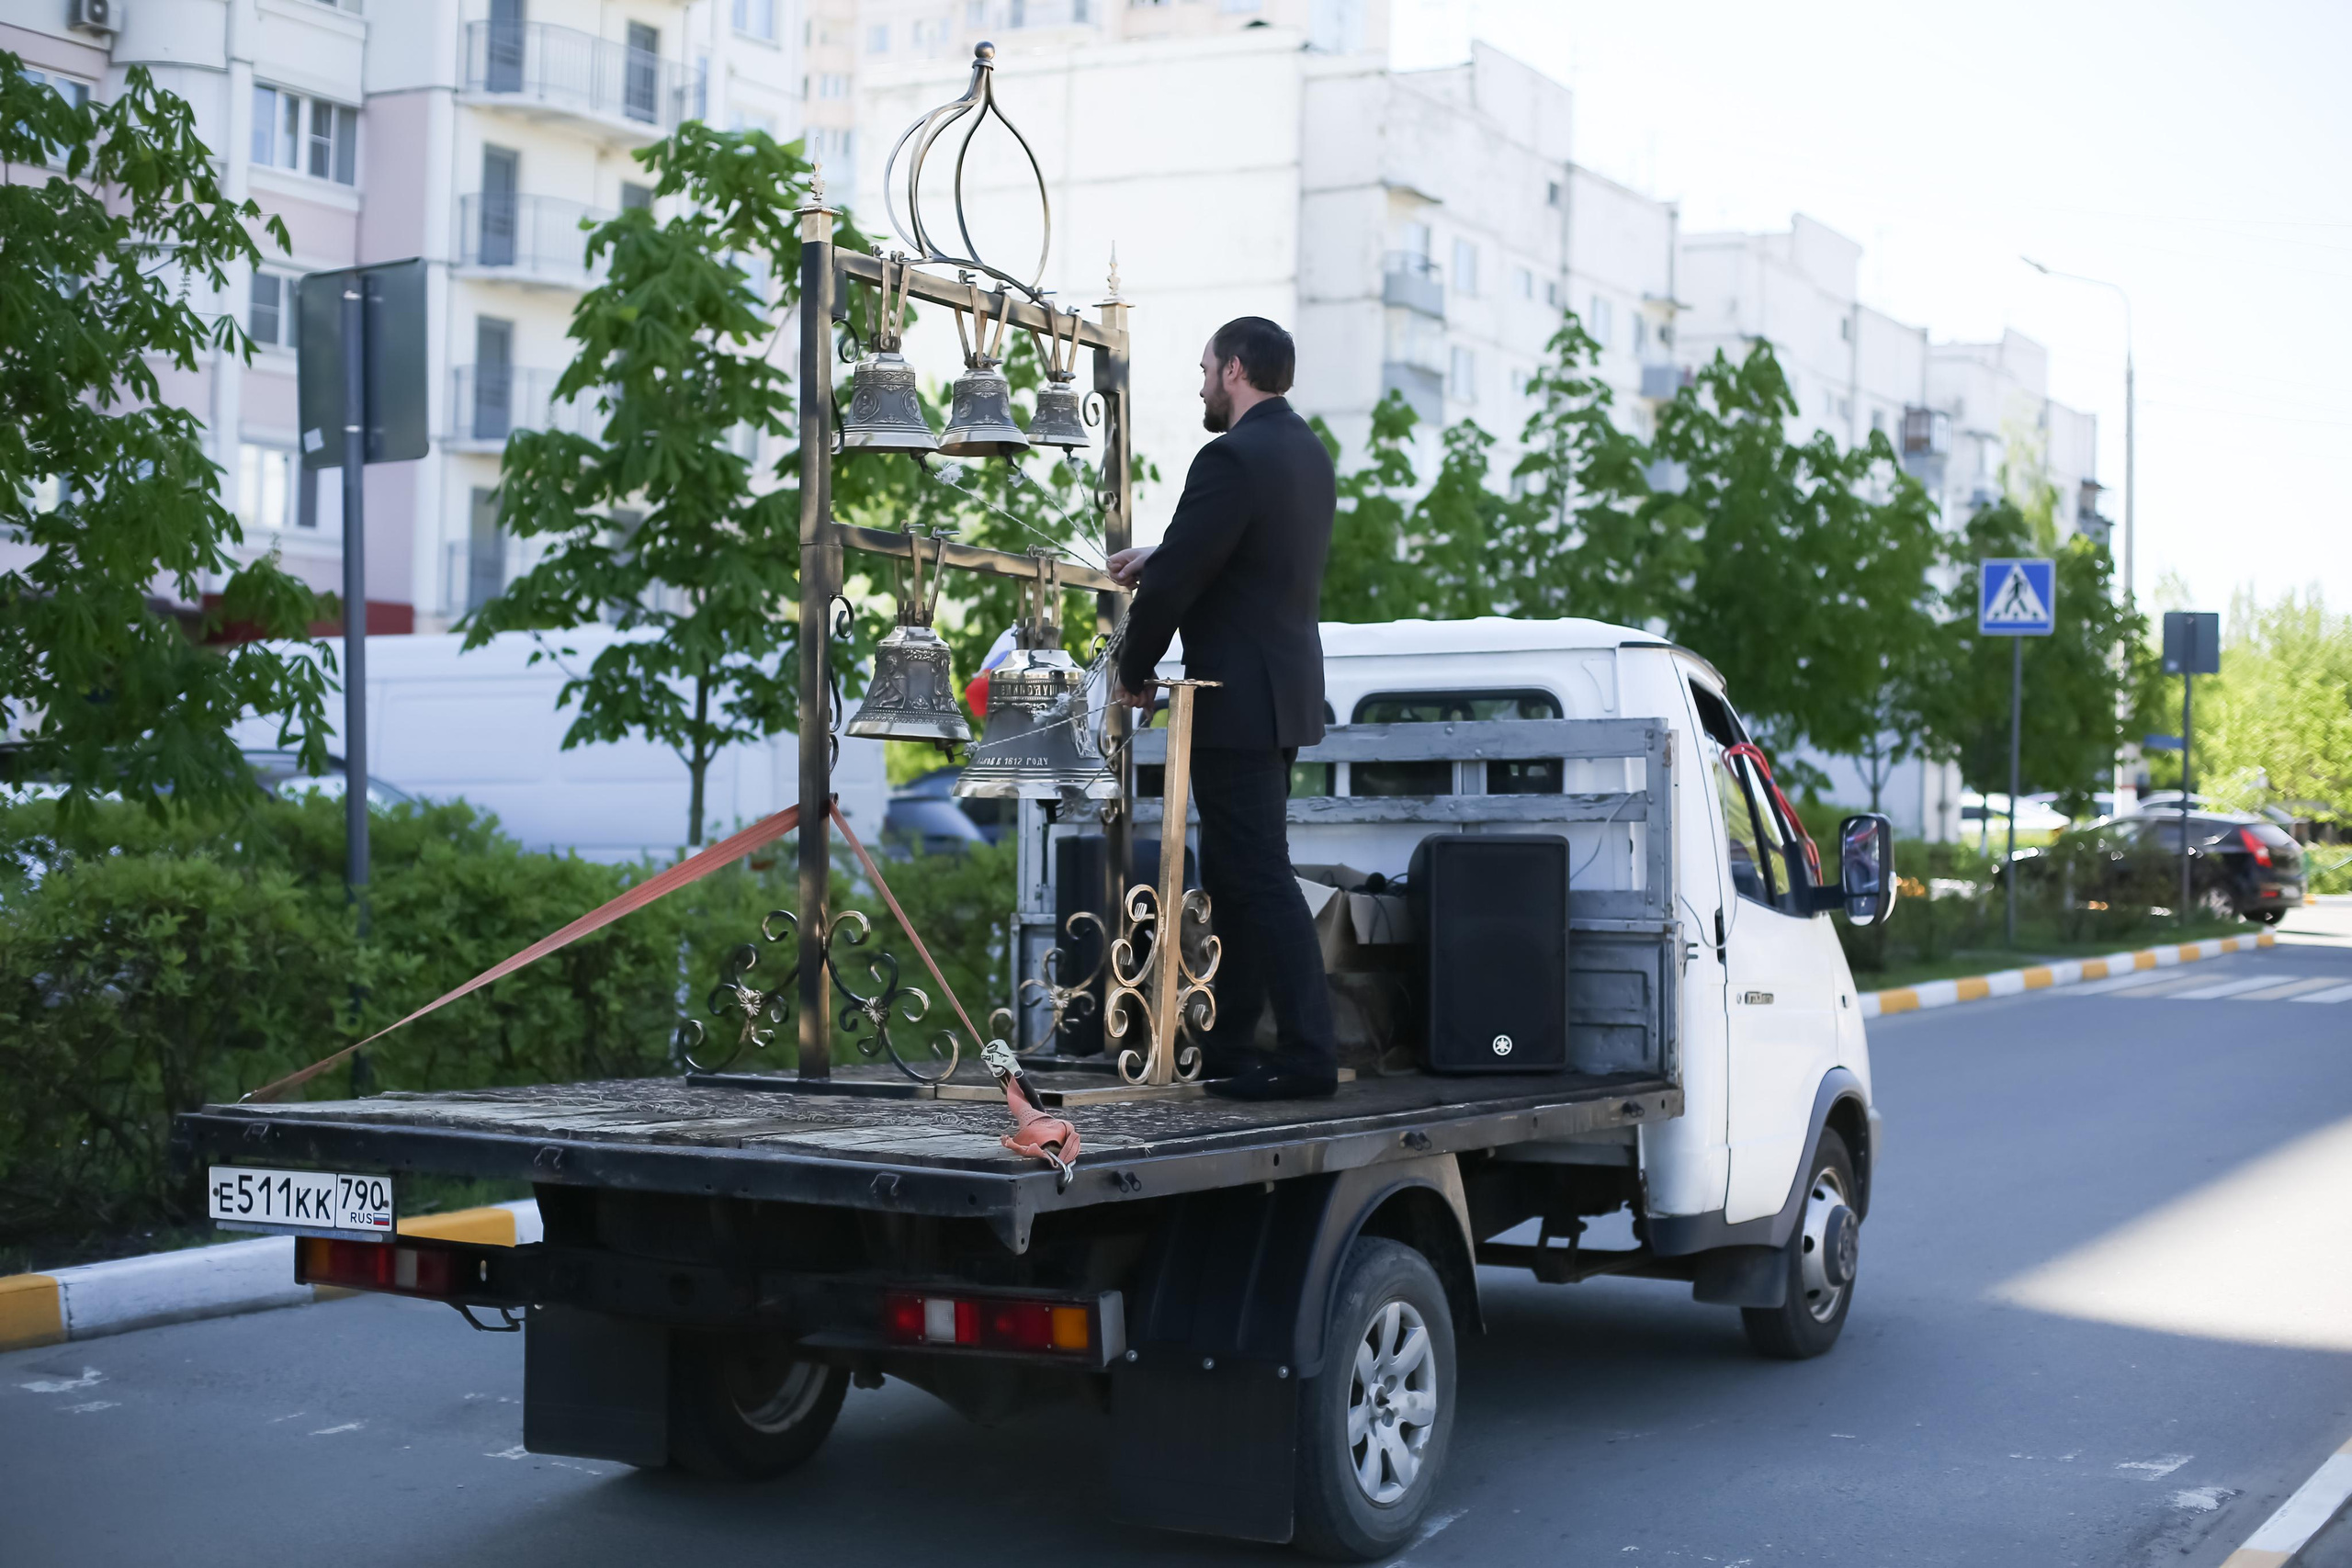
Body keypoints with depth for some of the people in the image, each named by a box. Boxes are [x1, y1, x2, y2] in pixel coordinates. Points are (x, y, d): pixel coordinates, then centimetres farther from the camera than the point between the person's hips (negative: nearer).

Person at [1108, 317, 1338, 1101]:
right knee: (1231, 874, 15)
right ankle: (1224, 1045, 22)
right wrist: (1159, 556, 25)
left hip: (1238, 700, -10)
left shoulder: (1233, 458, -17)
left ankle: (1308, 1054, -7)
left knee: (1260, 876, -8)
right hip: (1283, 692, 10)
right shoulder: (1306, 450, 13)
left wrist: (1134, 672, -3)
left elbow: (1176, 580, -16)